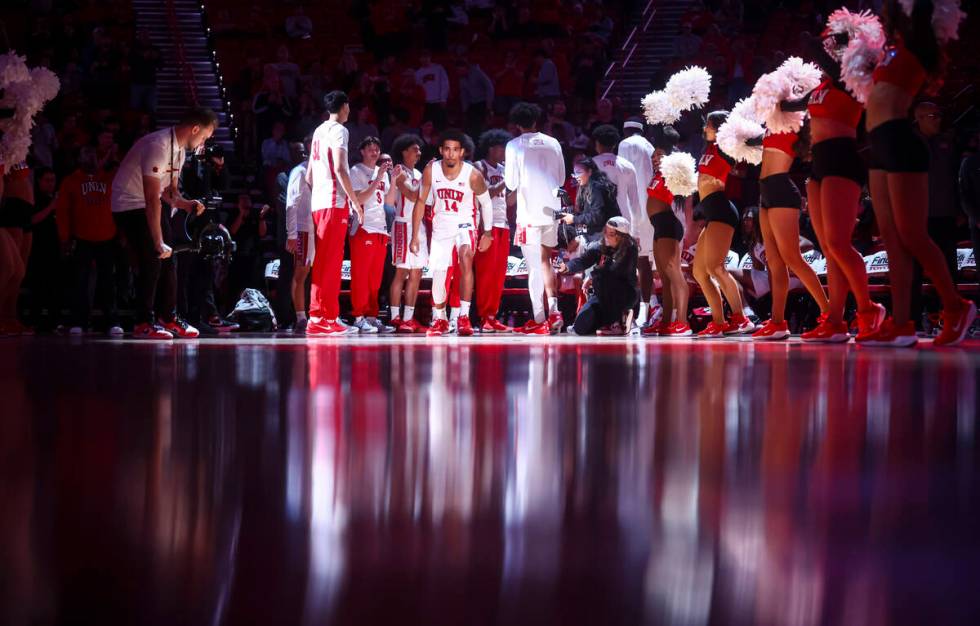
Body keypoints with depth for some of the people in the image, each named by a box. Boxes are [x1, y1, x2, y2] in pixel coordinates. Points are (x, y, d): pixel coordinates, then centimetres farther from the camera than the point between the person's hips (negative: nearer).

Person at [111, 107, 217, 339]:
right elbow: (152, 198, -30)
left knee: (167, 261, 7)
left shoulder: (179, 150, 4)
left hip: (150, 205, 10)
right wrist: (158, 242, -31)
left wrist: (186, 204, -11)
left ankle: (169, 319, 14)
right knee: (152, 261, -15)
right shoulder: (158, 146, -28)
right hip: (129, 204, -10)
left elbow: (169, 191, 12)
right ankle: (144, 324, -9)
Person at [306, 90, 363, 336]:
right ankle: (324, 318, -10)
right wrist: (356, 202, -14)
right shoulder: (339, 130, -7)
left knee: (323, 262, 11)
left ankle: (319, 317, 13)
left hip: (318, 201, 9)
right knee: (331, 261, -8)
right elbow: (339, 169, -17)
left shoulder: (319, 131, 19)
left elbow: (309, 175, 21)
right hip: (335, 201, -9)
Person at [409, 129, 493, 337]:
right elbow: (421, 202, -2)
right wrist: (415, 236, -3)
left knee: (466, 258, -30)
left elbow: (486, 203, -2)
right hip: (441, 226, 3)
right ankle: (439, 320, 30)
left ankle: (464, 316, -27)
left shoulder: (473, 175, -19)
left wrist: (487, 233, -1)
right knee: (437, 275, 6)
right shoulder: (431, 170, -13)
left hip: (464, 224, -3)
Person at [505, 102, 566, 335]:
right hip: (552, 210, 4)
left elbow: (512, 183, -6)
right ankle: (553, 311, 6)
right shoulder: (552, 143, 7)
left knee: (534, 266, -1)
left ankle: (539, 320, -2)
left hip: (529, 211, -4)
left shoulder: (514, 145, -4)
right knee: (545, 261, 17)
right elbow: (562, 178, 12)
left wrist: (507, 180, 15)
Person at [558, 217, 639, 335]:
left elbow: (616, 270, -28)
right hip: (603, 295, 5)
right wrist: (568, 267, -40)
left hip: (626, 294, -5)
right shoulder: (598, 246, -4)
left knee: (604, 279, -34)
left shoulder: (629, 250, -15)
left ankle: (616, 323, -18)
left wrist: (593, 277, -21)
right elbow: (583, 260, -20)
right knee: (581, 327, -10)